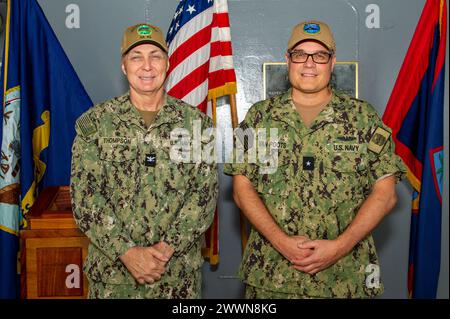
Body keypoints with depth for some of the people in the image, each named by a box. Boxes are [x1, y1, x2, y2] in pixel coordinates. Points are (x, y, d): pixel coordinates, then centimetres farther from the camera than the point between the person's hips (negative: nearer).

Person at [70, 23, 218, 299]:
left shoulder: (197, 123, 0)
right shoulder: (94, 123, -2)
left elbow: (205, 195, -5)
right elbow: (84, 196, -7)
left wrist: (167, 247, -15)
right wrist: (127, 251, -16)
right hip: (112, 271, 0)